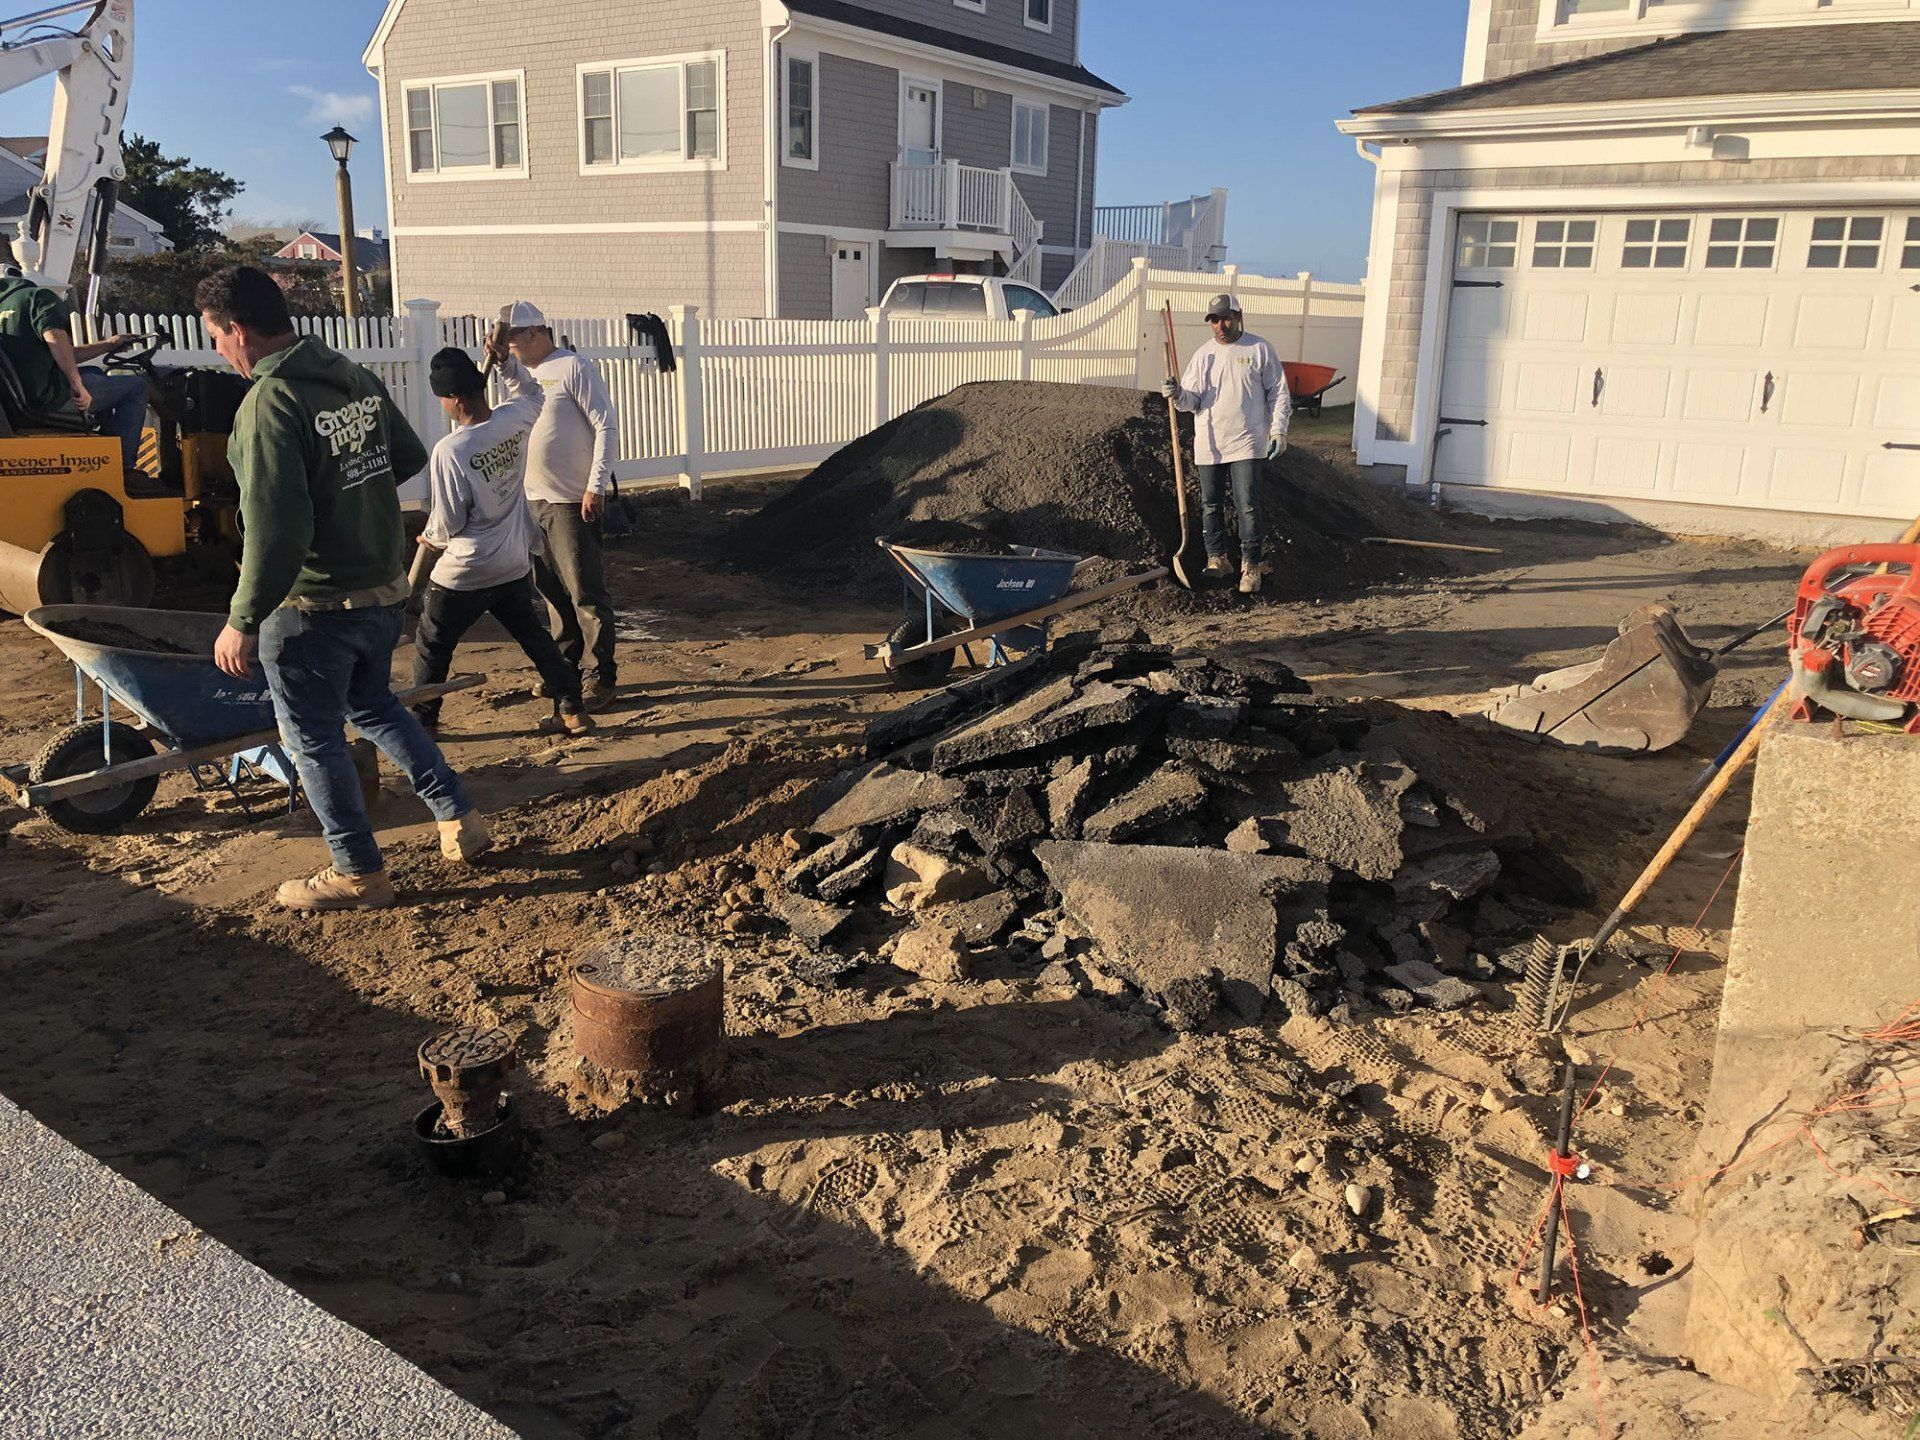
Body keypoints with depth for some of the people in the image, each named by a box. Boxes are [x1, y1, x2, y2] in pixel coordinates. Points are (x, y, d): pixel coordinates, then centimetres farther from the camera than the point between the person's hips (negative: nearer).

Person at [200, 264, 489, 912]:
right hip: (385, 589, 8)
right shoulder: (357, 377, 2)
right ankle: (459, 821, 28)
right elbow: (410, 458, 16)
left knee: (314, 738, 9)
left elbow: (276, 529, -27)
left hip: (314, 606, -8)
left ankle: (359, 874, 20)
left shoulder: (270, 401, -22)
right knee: (374, 704, 27)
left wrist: (243, 621, -19)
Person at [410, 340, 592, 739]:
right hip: (514, 566, 6)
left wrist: (431, 538, 4)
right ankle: (570, 708, 16)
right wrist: (506, 360, 9)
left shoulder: (449, 450, -24)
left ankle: (423, 719, 24)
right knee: (533, 635, 18)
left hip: (464, 572, -6)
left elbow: (448, 521, -17)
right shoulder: (515, 420, -9)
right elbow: (533, 392, 18)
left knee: (431, 645, 13)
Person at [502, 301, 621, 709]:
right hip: (533, 500, 8)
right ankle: (566, 666, 23)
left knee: (586, 591, -6)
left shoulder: (574, 369, -10)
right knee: (553, 590, 13)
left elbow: (606, 426, -13)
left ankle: (602, 677, 0)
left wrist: (596, 487, -17)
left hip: (573, 502, -8)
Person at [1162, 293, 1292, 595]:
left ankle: (1251, 565, 0)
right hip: (1208, 445, 4)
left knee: (1248, 505, -8)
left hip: (1246, 444, -3)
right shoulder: (1203, 354, 9)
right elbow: (1193, 399, 4)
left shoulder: (1259, 349, 2)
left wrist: (1279, 430, -5)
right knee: (1211, 505, 9)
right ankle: (1217, 559, 23)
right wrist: (1178, 395, -18)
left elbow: (1278, 393, 3)